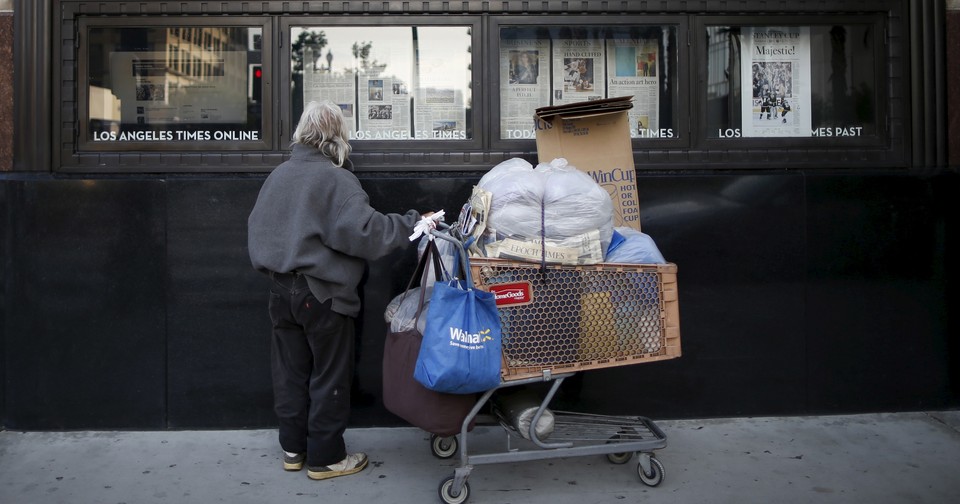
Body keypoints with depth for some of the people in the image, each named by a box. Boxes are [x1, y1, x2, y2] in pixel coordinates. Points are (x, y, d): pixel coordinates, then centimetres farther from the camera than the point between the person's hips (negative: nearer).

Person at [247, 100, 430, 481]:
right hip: (322, 294, -7)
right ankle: (325, 457, 17)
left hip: (281, 290, 7)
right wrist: (413, 224, -18)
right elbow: (363, 229, -25)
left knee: (290, 372, 16)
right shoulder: (335, 179, -16)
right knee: (329, 376, 7)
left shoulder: (277, 176, 7)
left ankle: (293, 448, 28)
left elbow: (257, 227, 15)